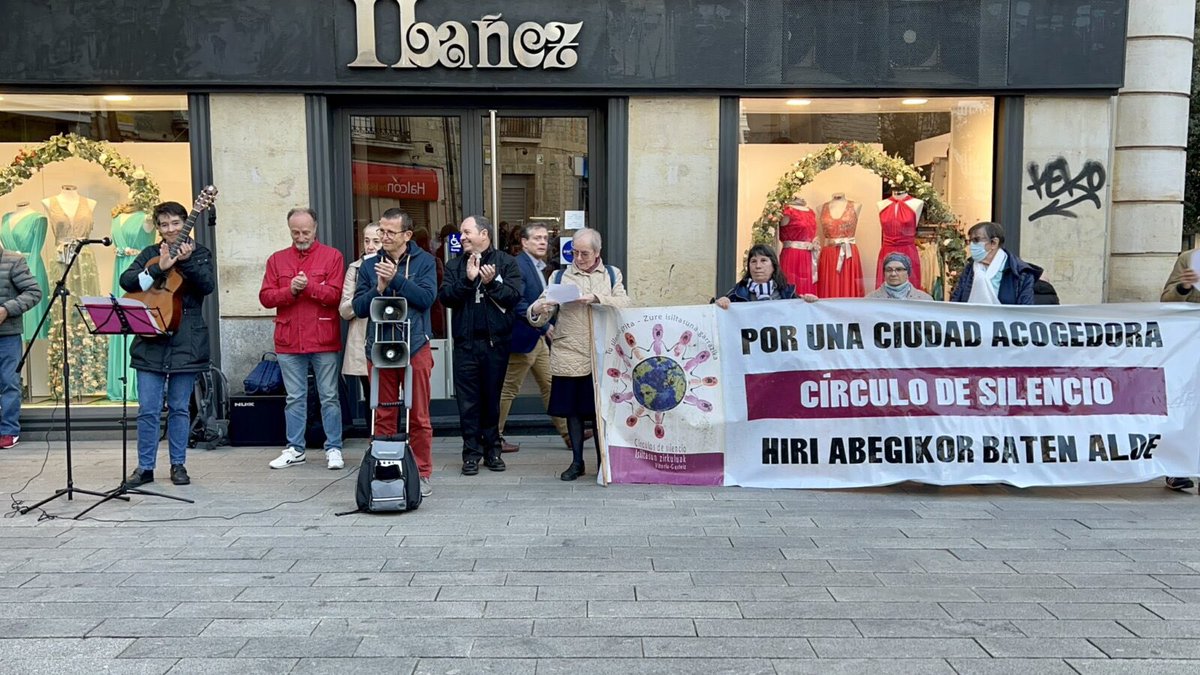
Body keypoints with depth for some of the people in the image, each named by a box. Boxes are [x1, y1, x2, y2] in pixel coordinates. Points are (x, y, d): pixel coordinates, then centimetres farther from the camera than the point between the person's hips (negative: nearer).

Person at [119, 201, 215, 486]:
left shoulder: (199, 253, 7)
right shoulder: (150, 254, 11)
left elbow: (208, 285, -8)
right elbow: (126, 281, -4)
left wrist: (187, 261, -20)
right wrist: (159, 268, -16)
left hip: (186, 342, -1)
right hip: (150, 341, 1)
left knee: (179, 407, 7)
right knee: (148, 409, 2)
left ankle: (178, 465, 17)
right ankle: (145, 467, 12)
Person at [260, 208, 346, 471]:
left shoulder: (332, 256, 2)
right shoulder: (277, 259, 11)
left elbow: (334, 295, -8)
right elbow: (265, 297, 3)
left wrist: (309, 286, -21)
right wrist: (290, 290, -12)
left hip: (323, 340, -3)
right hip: (289, 341, 3)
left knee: (329, 397, 3)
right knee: (295, 398, 10)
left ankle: (333, 449, 11)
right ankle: (295, 449, 19)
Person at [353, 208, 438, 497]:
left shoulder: (423, 261, 2)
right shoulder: (369, 265, 10)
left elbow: (427, 297, -10)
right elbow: (359, 308, 6)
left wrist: (396, 279, -17)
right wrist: (378, 289, -11)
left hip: (415, 347, -2)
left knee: (418, 416, 3)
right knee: (383, 416, 8)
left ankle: (422, 473, 14)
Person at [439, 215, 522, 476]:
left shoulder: (506, 262, 4)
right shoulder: (455, 266, 10)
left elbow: (515, 295, -7)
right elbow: (445, 297, -4)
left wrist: (492, 283, -17)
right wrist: (467, 279, -14)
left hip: (496, 340, -1)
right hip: (465, 342, 1)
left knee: (492, 398, 8)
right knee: (468, 400, 1)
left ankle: (492, 449, 20)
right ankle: (472, 452, 8)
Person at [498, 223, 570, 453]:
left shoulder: (539, 267, 14)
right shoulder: (517, 266, -17)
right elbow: (518, 303, -26)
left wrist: (546, 327, 13)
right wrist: (545, 326, -27)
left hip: (539, 337, 9)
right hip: (523, 338, -9)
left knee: (550, 386, 12)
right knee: (509, 389, 2)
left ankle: (568, 433, 17)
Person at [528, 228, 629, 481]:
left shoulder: (613, 275, 10)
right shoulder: (560, 276, 7)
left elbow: (624, 304, -7)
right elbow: (542, 317, 1)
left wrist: (595, 298, -20)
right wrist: (537, 310, -22)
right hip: (569, 356, 0)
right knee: (573, 409, 6)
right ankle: (577, 461, 19)